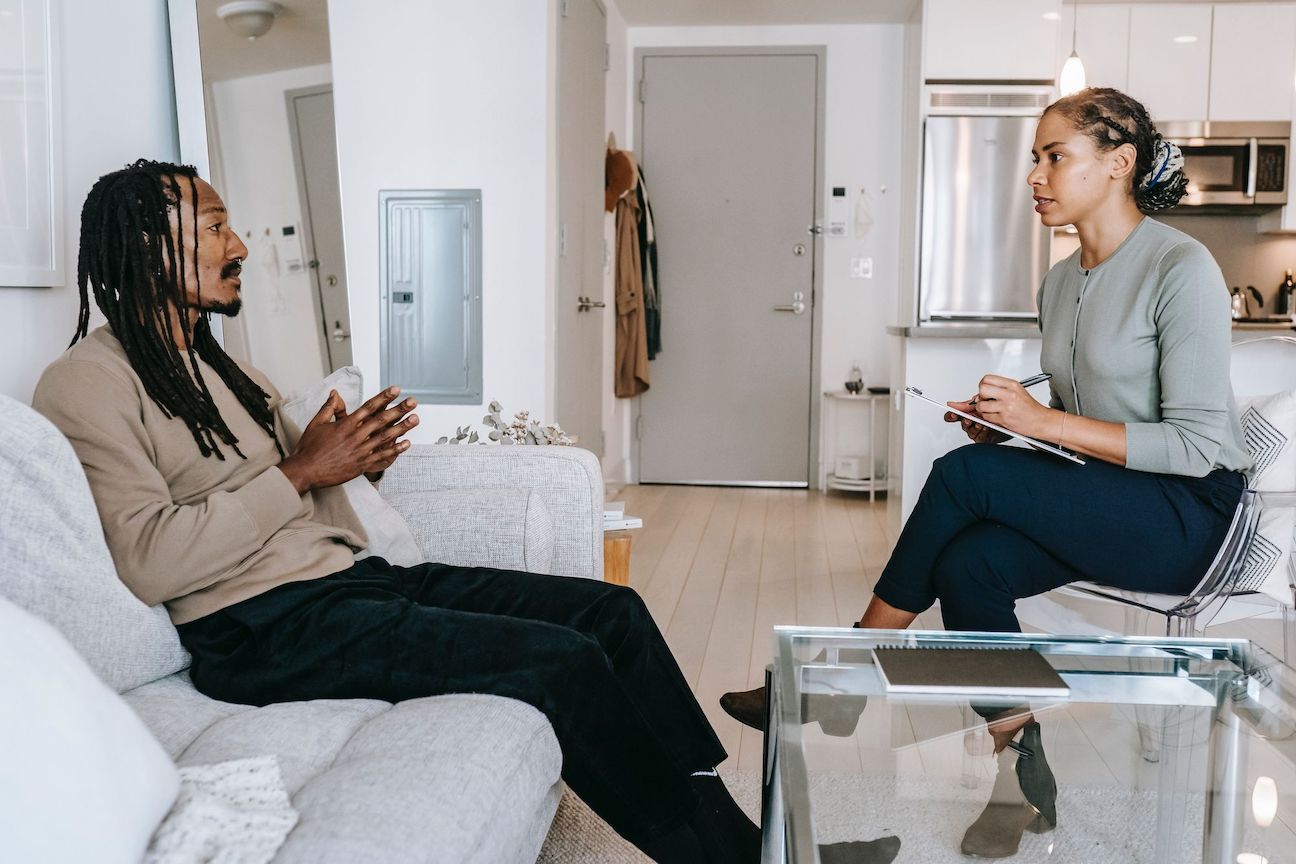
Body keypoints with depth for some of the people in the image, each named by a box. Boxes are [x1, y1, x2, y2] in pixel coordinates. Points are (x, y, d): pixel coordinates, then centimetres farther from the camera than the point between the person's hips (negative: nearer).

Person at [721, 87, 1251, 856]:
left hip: (1188, 512, -7)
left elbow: (1198, 445, -18)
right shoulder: (1061, 282, 10)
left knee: (964, 475, -25)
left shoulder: (1180, 268, -14)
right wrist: (1009, 424, -5)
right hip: (1101, 504, 7)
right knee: (968, 564, -24)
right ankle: (1023, 780, -11)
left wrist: (1046, 422, -23)